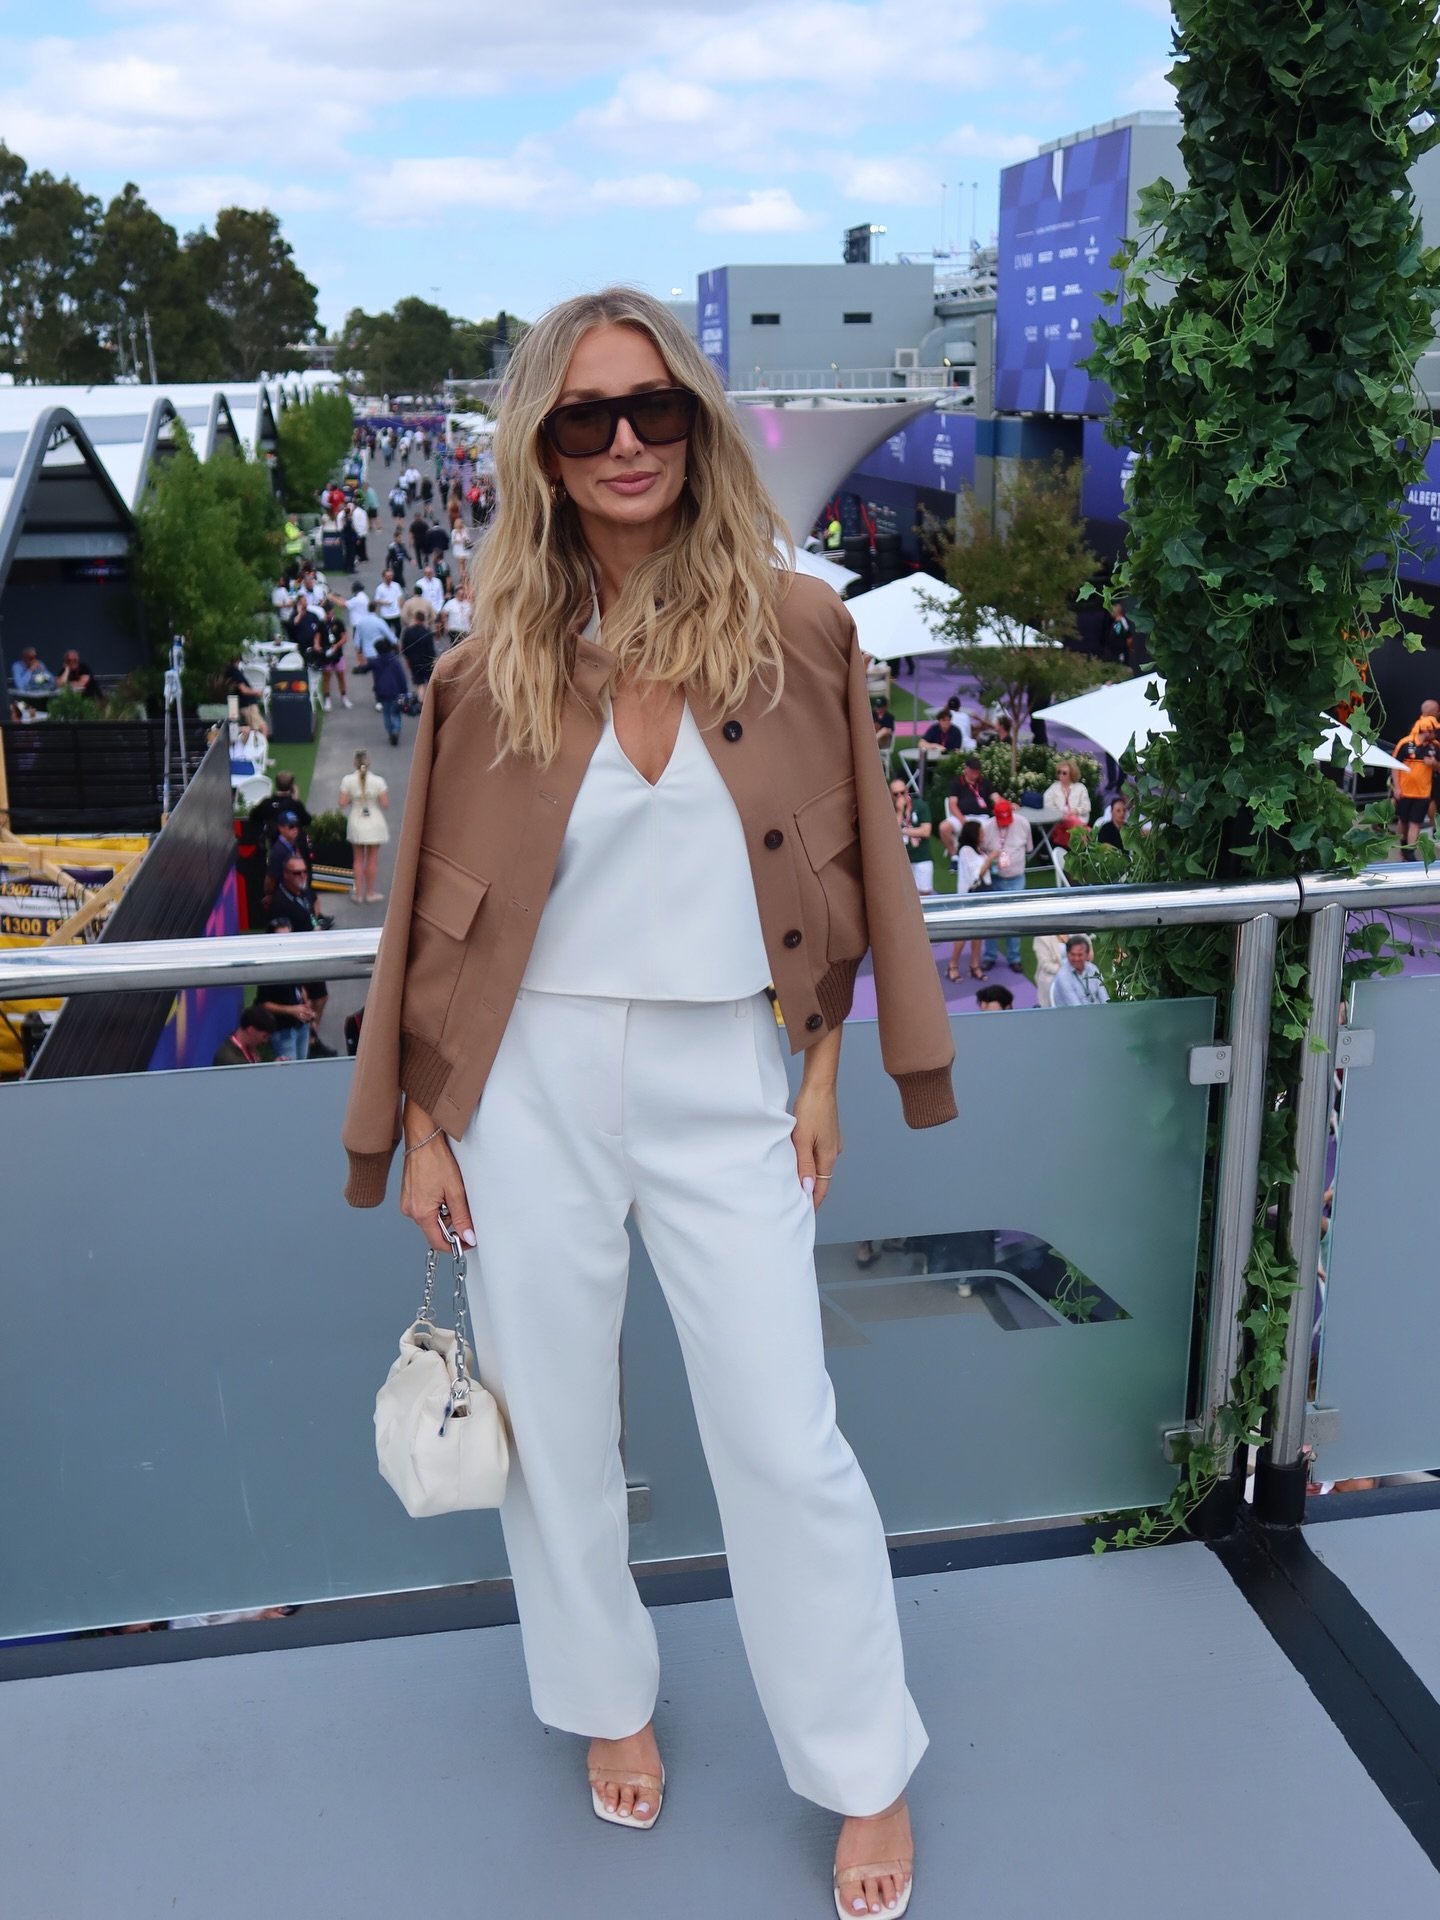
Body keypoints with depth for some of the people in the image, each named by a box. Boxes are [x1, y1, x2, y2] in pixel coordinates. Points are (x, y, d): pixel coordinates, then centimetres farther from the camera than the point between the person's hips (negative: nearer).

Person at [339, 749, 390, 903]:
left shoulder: (348, 780, -11)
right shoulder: (377, 781, -15)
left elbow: (342, 803, -12)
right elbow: (385, 804, -14)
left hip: (356, 823, 2)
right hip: (374, 823, -2)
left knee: (358, 860, 15)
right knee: (372, 860, 12)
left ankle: (359, 893, 18)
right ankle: (370, 892, 20)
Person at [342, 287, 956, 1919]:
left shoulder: (795, 629, -3)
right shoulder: (495, 664, -2)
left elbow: (834, 868, 5)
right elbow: (444, 914, 3)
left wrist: (821, 1075, 4)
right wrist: (421, 1128, 2)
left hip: (726, 1083, -1)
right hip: (534, 1084, 1)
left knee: (783, 1437, 4)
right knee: (556, 1421, 13)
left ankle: (867, 1774, 26)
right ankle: (612, 1702, 40)